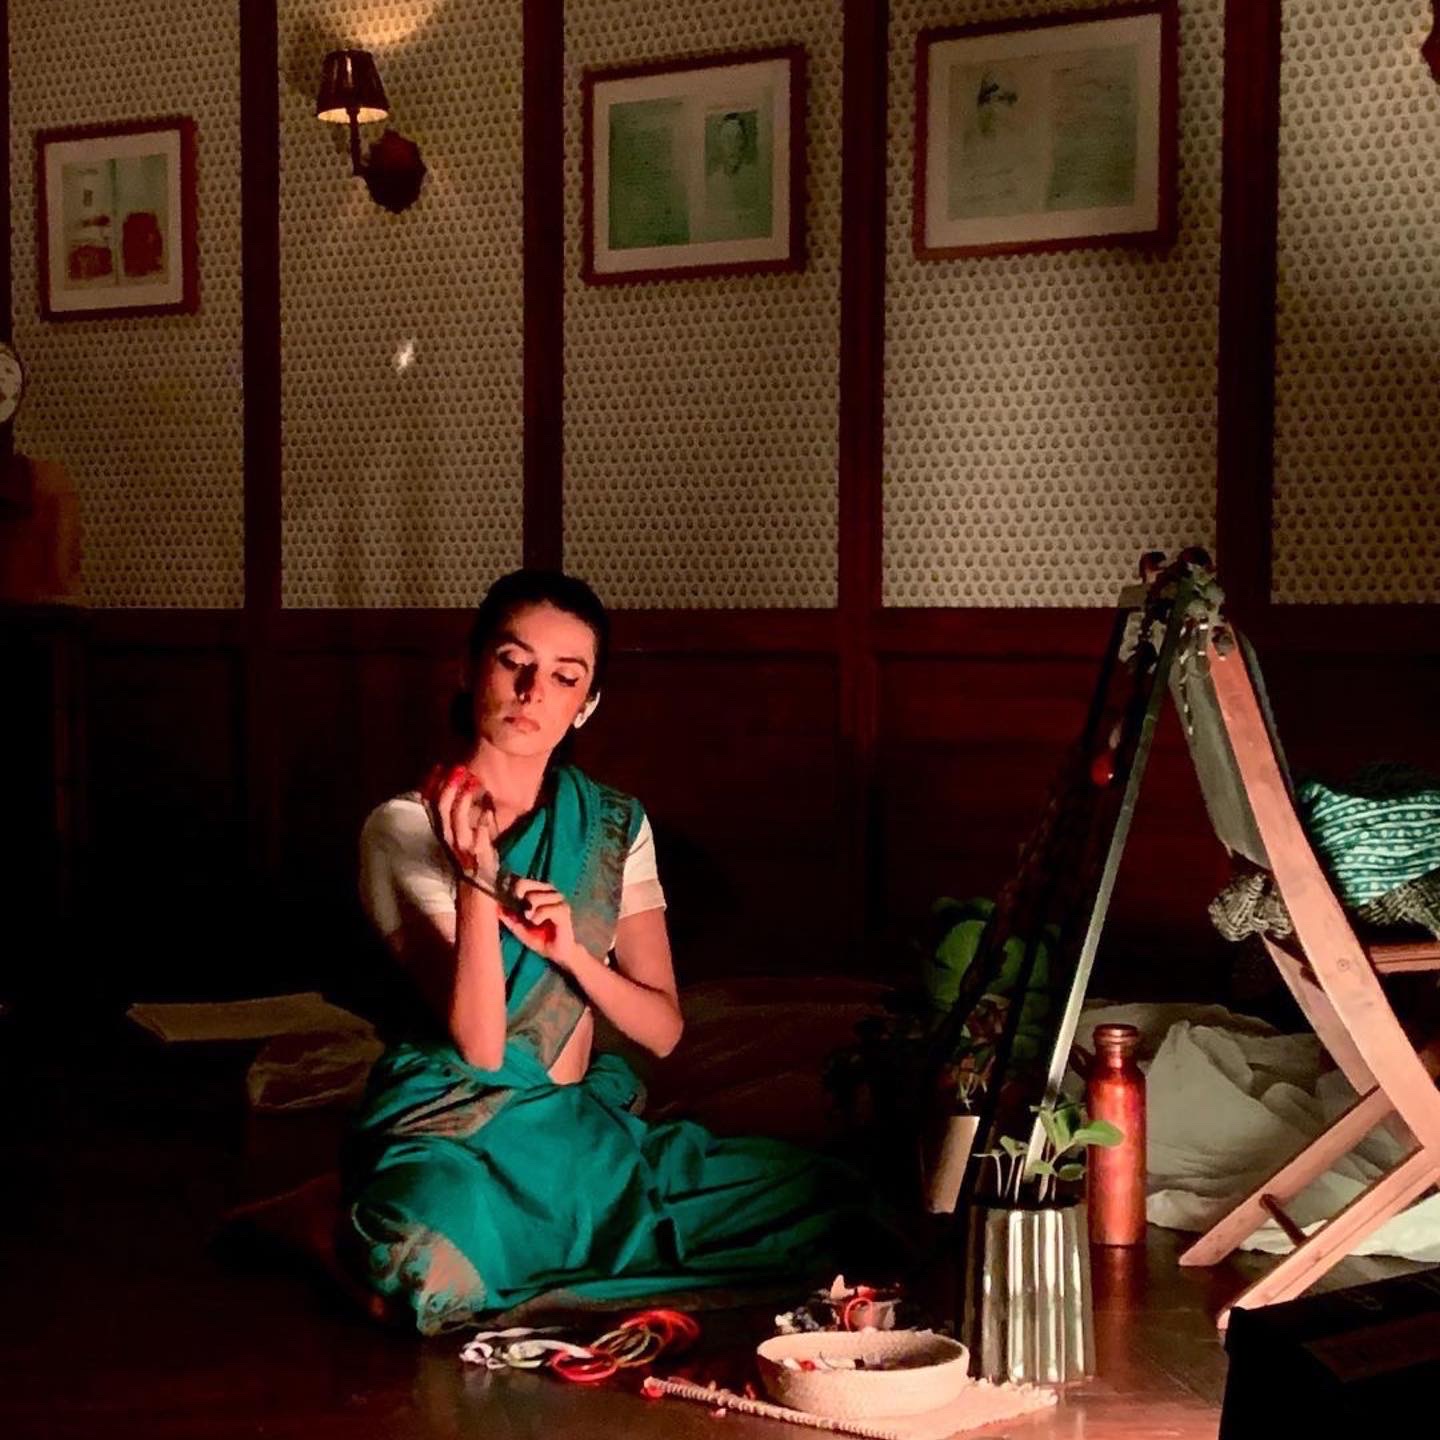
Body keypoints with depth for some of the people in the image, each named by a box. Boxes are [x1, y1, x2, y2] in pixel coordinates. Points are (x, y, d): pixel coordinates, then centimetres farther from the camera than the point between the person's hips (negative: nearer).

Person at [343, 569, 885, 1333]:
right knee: (434, 1267, -42)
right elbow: (479, 1046, -15)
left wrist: (570, 950, -16)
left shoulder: (614, 825, 7)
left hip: (583, 1129, 6)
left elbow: (662, 1028, 2)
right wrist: (475, 876, -26)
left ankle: (518, 1289, -5)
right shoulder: (406, 828, -7)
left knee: (826, 1199, -12)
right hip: (451, 1140, -6)